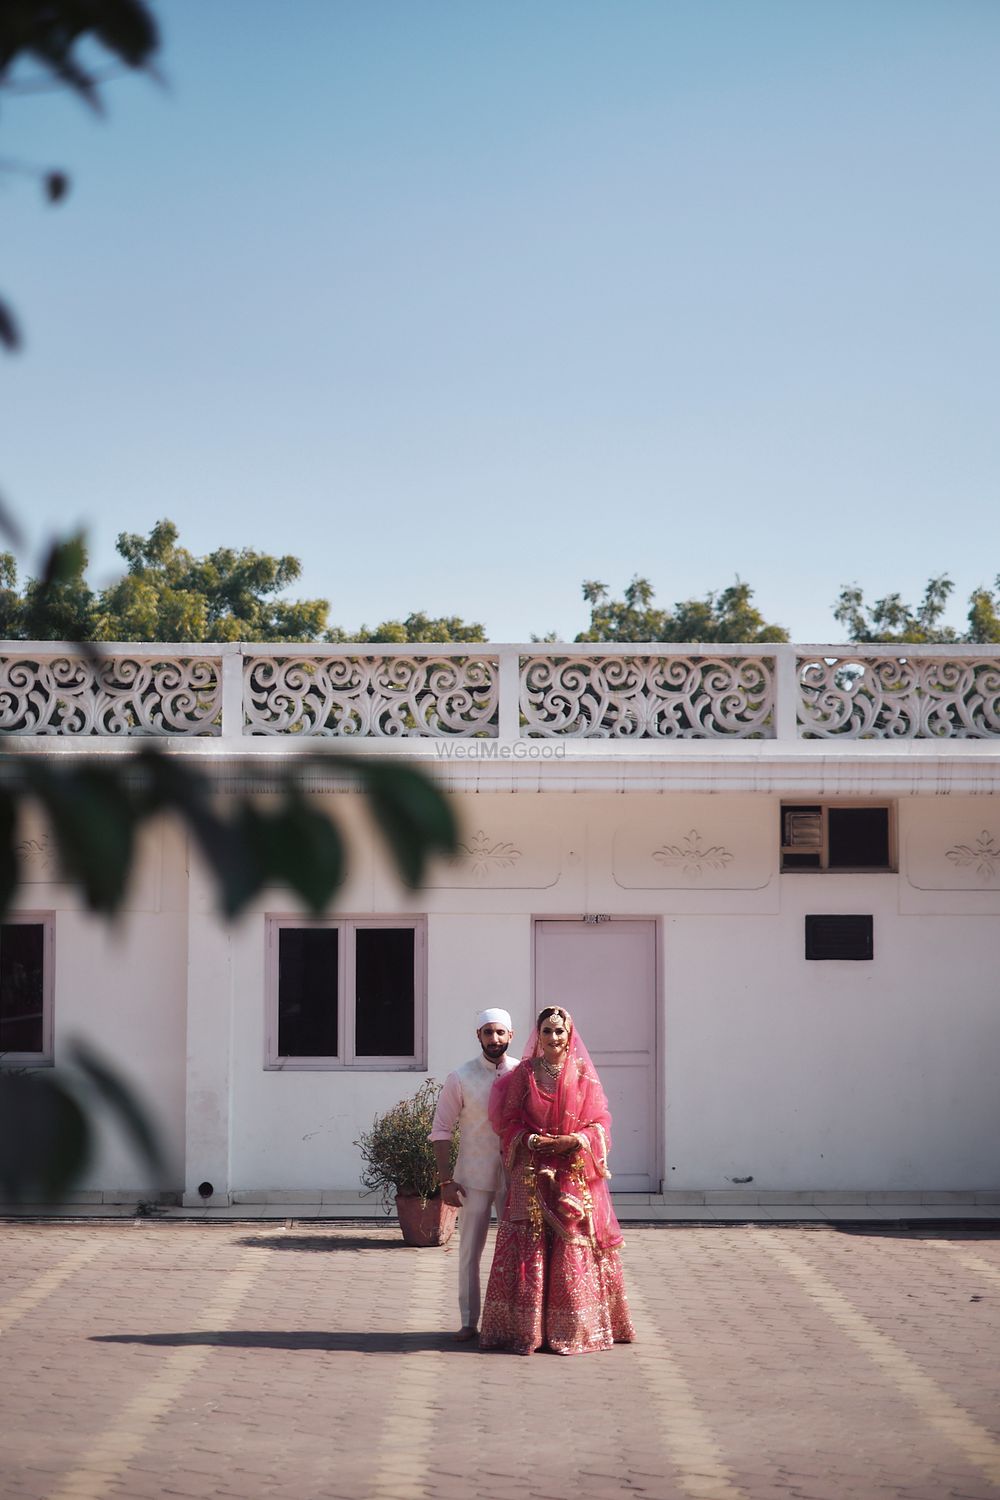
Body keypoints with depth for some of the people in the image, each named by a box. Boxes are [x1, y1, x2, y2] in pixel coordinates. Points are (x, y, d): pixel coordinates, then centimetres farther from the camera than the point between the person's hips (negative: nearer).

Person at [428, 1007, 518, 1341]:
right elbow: (441, 1130, -1)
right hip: (474, 1177, -1)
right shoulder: (461, 1078, -3)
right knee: (470, 1251, 2)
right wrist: (445, 1180, -6)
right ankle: (469, 1321, 11)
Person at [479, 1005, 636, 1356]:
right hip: (533, 1172, 0)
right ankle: (526, 1328, 1)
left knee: (575, 1248, -1)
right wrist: (532, 1140, -12)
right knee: (530, 1246, -5)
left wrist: (576, 1140, -12)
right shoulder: (523, 1073, 7)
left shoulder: (583, 1074, 6)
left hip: (575, 1173, 0)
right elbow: (509, 1120, 5)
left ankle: (575, 1328, 7)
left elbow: (600, 1120, 4)